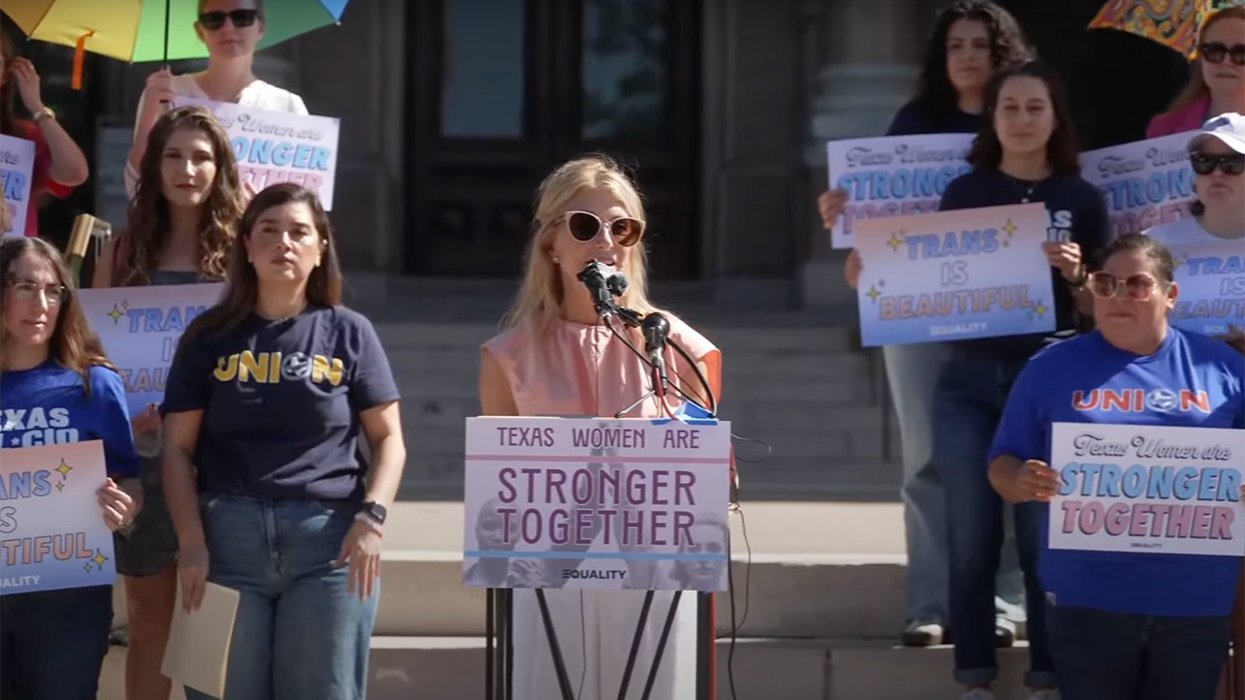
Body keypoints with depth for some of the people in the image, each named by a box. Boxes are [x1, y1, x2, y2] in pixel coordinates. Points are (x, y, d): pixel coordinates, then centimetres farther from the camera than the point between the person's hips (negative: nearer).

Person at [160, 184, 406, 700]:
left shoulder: (348, 333, 10)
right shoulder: (211, 335, 10)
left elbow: (388, 439, 8)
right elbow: (178, 447, 7)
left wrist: (372, 517, -9)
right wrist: (191, 541, -5)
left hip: (329, 538, 0)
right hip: (227, 538, 0)